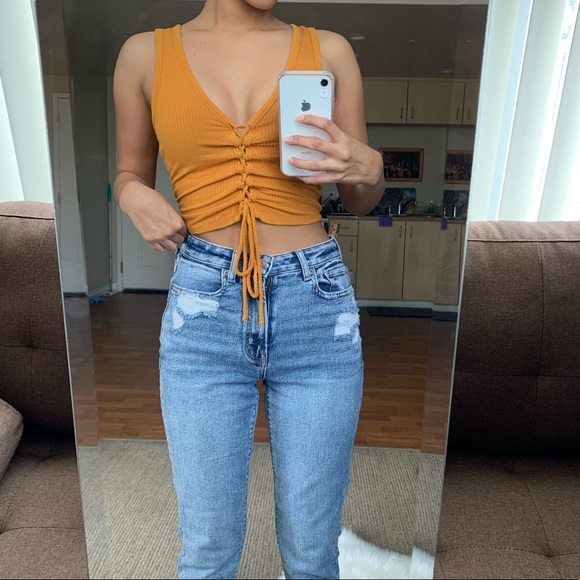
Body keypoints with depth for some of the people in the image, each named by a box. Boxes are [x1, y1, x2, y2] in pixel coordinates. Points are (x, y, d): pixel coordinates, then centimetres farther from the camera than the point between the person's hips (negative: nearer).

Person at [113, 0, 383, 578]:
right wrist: (135, 197, -3)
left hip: (318, 305, 1)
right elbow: (130, 171, 20)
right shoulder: (145, 54, 8)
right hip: (203, 312, 0)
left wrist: (366, 169, -9)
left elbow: (360, 201, 14)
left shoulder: (329, 50, 9)